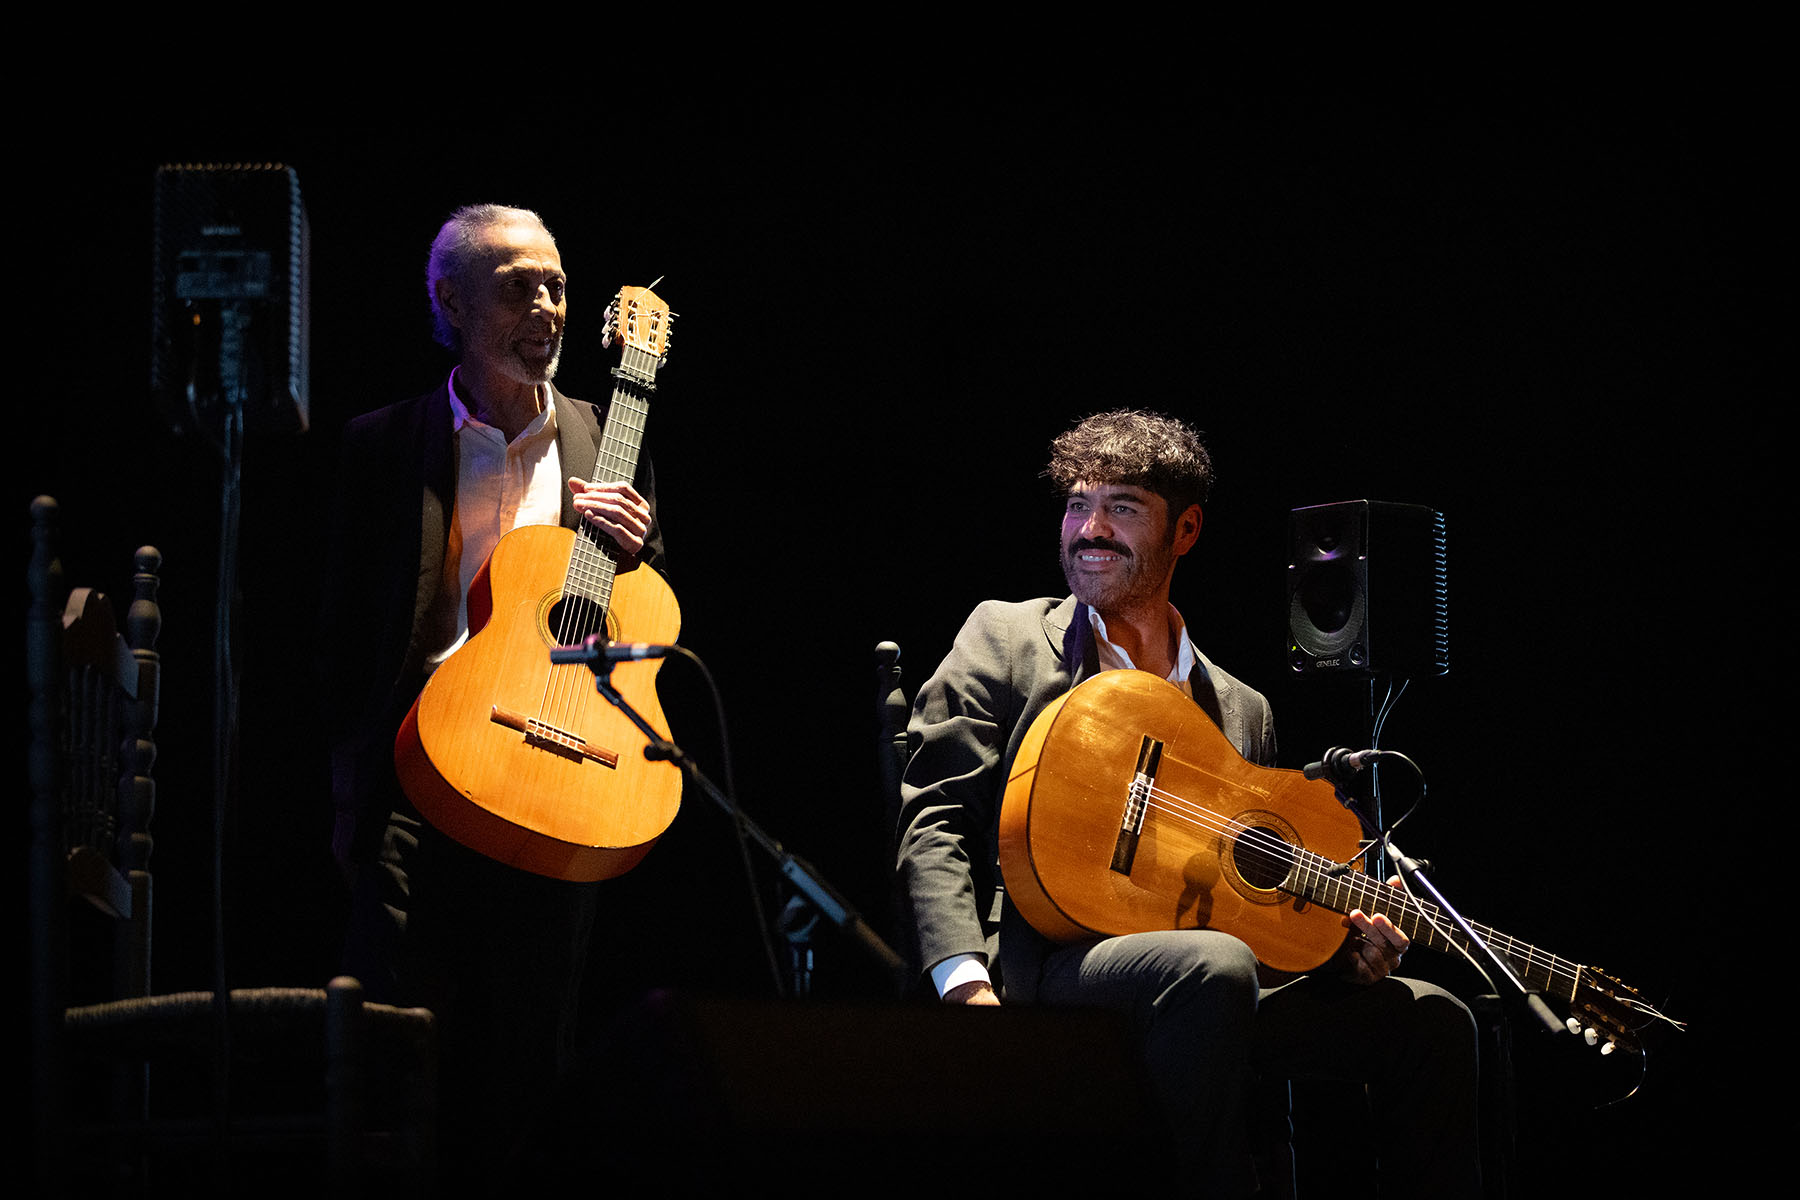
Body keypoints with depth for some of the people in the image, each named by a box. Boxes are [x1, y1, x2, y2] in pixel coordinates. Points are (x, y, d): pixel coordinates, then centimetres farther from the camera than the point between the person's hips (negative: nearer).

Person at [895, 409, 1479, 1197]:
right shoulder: (1005, 640, 11)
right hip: (1039, 964, -5)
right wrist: (970, 988, -16)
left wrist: (1343, 954, 1)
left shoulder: (1241, 711, 23)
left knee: (1426, 1018, -7)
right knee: (1213, 966, -35)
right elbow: (933, 821, 0)